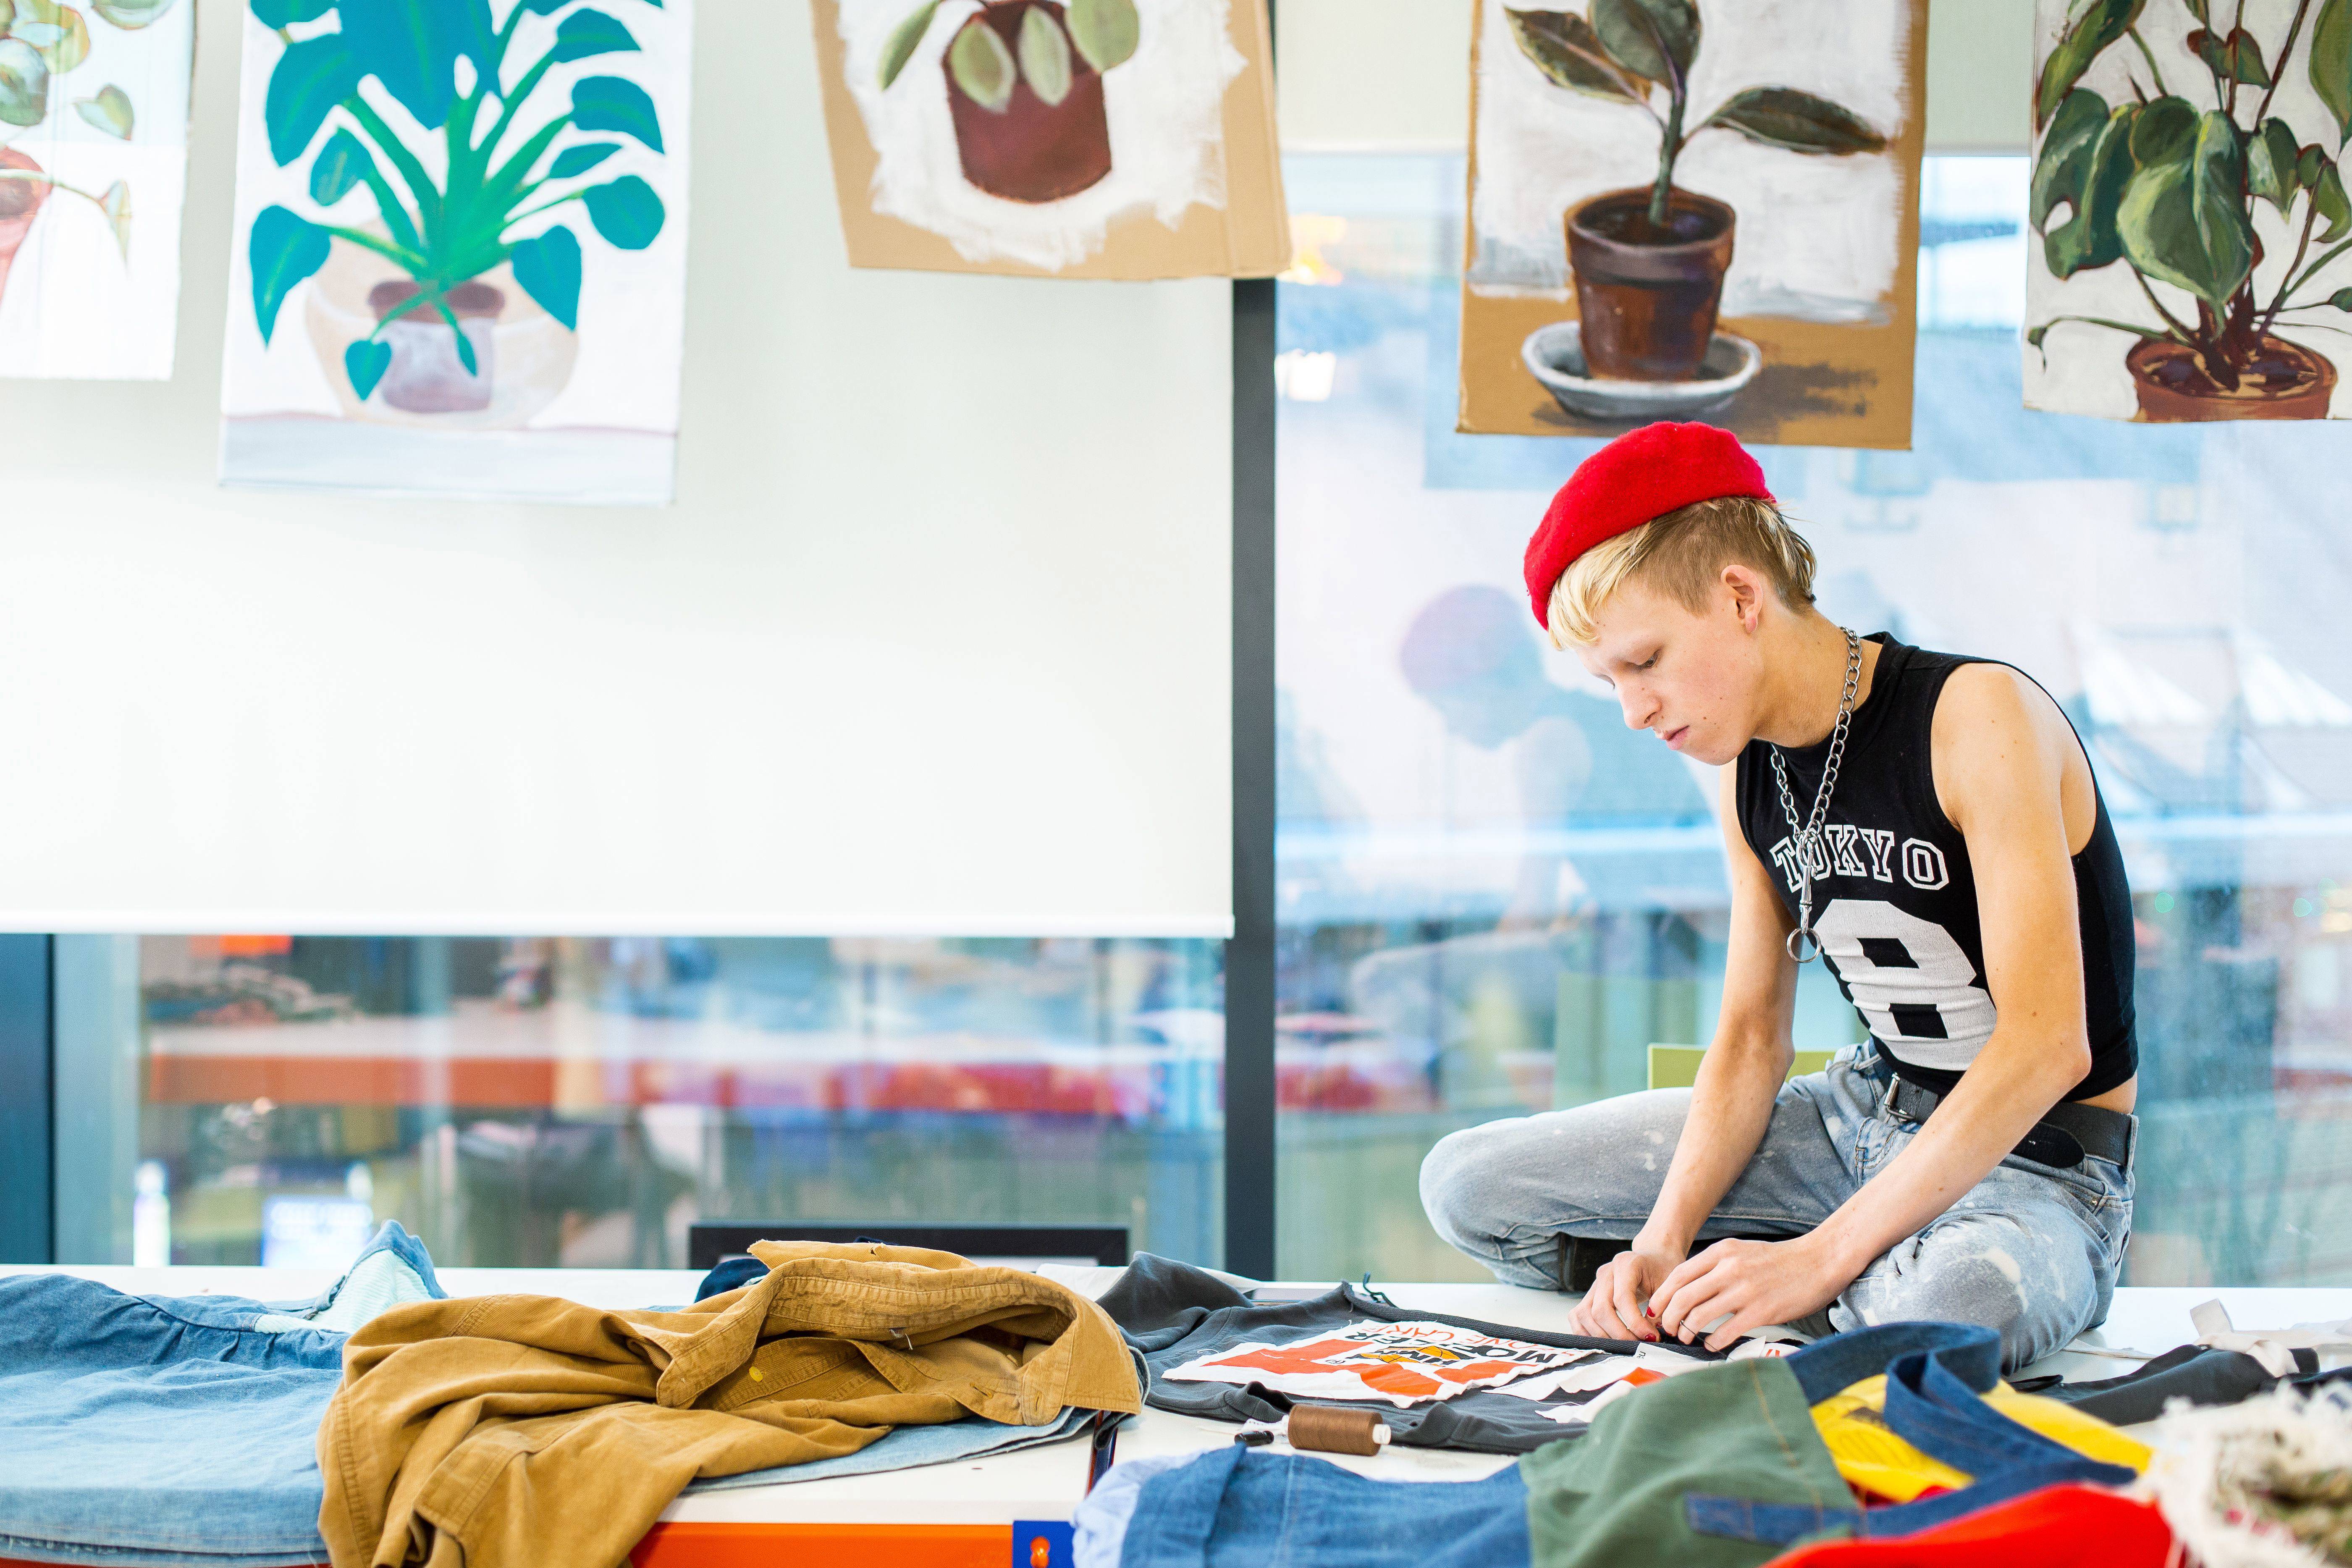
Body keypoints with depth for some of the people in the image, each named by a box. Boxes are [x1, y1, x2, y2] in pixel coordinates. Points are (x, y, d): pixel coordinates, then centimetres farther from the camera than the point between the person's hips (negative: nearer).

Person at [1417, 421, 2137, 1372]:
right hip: (1863, 1115, 7)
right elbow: (1751, 1034, 7)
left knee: (1924, 1335, -43)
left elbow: (2047, 1045, -28)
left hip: (2045, 1161, -7)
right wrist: (1667, 1236, -12)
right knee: (1468, 1187, 2)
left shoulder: (1976, 716, -22)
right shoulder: (1748, 772, 3)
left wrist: (1820, 1254, -31)